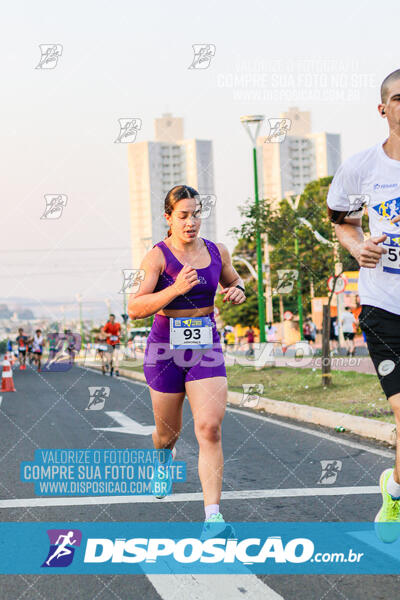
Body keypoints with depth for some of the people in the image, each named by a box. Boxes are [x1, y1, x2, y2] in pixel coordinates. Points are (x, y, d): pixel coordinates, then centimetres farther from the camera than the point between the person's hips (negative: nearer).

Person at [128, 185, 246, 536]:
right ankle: (164, 456, 53)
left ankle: (213, 514, -15)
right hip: (165, 348, -2)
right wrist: (176, 289, -31)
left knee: (209, 428, -15)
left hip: (206, 346, 2)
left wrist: (238, 291, -1)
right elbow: (135, 309, -19)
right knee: (168, 432, 14)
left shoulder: (217, 252, 3)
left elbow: (233, 281, 23)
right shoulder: (157, 256, -10)